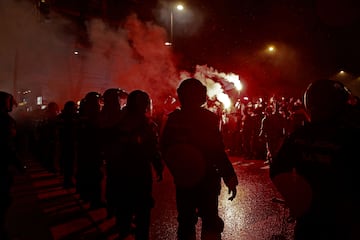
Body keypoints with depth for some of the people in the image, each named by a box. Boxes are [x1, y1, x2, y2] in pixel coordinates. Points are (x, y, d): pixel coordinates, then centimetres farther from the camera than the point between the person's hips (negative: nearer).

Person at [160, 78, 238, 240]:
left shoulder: (173, 119, -2)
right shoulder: (208, 118, -13)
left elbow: (164, 148, 1)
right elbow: (218, 152, -18)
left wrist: (177, 171, 11)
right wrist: (230, 177, -13)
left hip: (182, 179, 4)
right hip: (207, 178, -3)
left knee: (185, 220, 17)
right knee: (210, 221, 10)